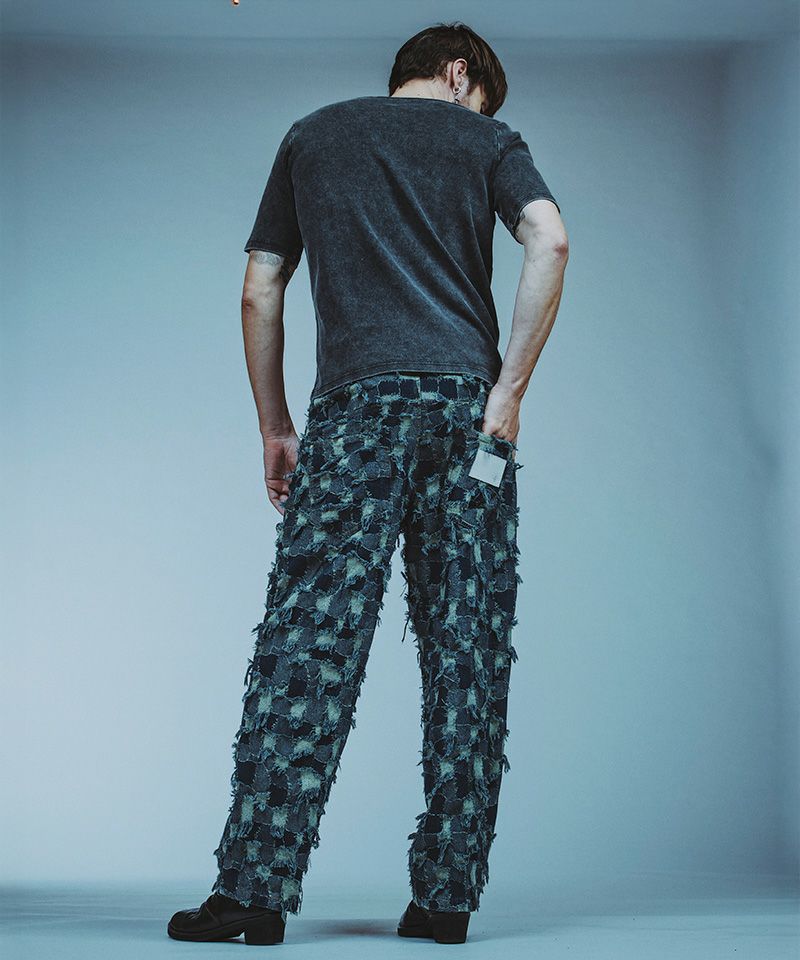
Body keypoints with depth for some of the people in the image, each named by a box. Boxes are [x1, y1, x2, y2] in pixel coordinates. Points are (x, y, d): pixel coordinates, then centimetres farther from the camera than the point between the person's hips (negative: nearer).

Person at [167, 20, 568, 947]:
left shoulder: (311, 135, 21)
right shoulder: (486, 137, 17)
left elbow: (260, 292, 15)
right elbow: (549, 242, -3)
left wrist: (274, 426, 17)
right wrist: (507, 391, -3)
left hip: (357, 401, 0)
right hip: (467, 399, 1)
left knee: (309, 636, -6)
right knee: (467, 648, 3)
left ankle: (255, 886, -12)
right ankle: (446, 894, 2)